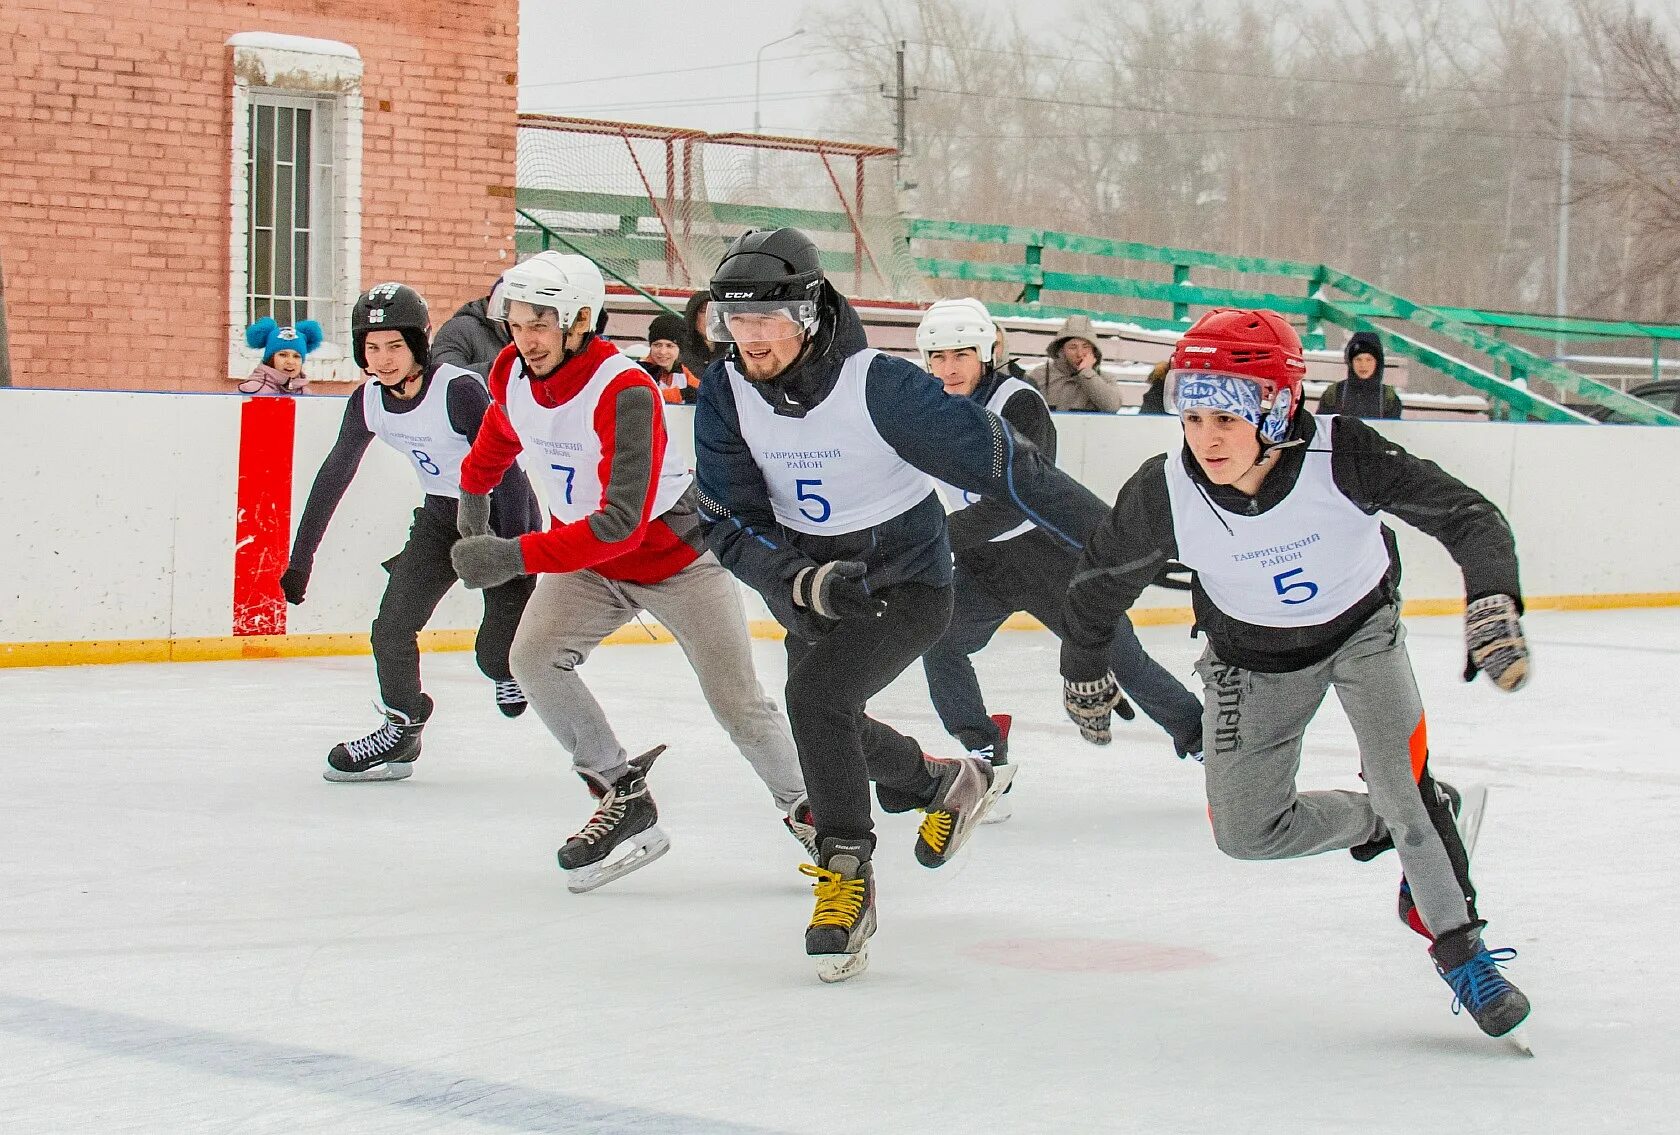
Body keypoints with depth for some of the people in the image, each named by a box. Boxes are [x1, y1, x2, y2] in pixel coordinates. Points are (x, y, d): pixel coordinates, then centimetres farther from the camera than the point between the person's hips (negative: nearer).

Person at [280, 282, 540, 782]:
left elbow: (506, 472, -26)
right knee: (392, 627, -6)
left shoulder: (458, 390, -28)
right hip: (440, 515, 6)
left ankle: (509, 670, 25)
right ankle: (401, 730, 11)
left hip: (502, 513, -6)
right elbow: (334, 474, 3)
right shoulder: (368, 400, -8)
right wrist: (300, 557, 4)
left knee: (496, 653, -10)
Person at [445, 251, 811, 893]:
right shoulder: (511, 375, -11)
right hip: (586, 560, 6)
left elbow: (622, 524, -39)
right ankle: (625, 803, -10)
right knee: (534, 657, -18)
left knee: (736, 702, -5)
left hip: (675, 550, -6)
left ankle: (803, 809, 18)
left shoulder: (624, 392, -32)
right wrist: (473, 493, 23)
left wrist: (514, 557, -42)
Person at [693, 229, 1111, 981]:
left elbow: (1001, 463, -25)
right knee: (827, 725, 18)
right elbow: (729, 524, -12)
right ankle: (951, 784, 46)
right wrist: (801, 582, -32)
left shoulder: (882, 387, -27)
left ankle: (846, 878, -14)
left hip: (906, 584, -6)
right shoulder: (725, 397, -13)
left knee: (816, 694, -27)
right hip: (812, 586, 7)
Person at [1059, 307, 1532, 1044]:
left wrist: (1493, 607, -44)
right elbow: (1102, 576, -9)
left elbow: (1465, 514, -29)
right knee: (1246, 832, -1)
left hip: (1361, 626, -2)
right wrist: (1084, 675, 5)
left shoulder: (1342, 457, -34)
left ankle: (1458, 946, -1)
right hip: (1252, 654, 3)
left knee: (1401, 782, -21)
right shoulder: (1165, 494, -28)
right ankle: (1393, 826, 25)